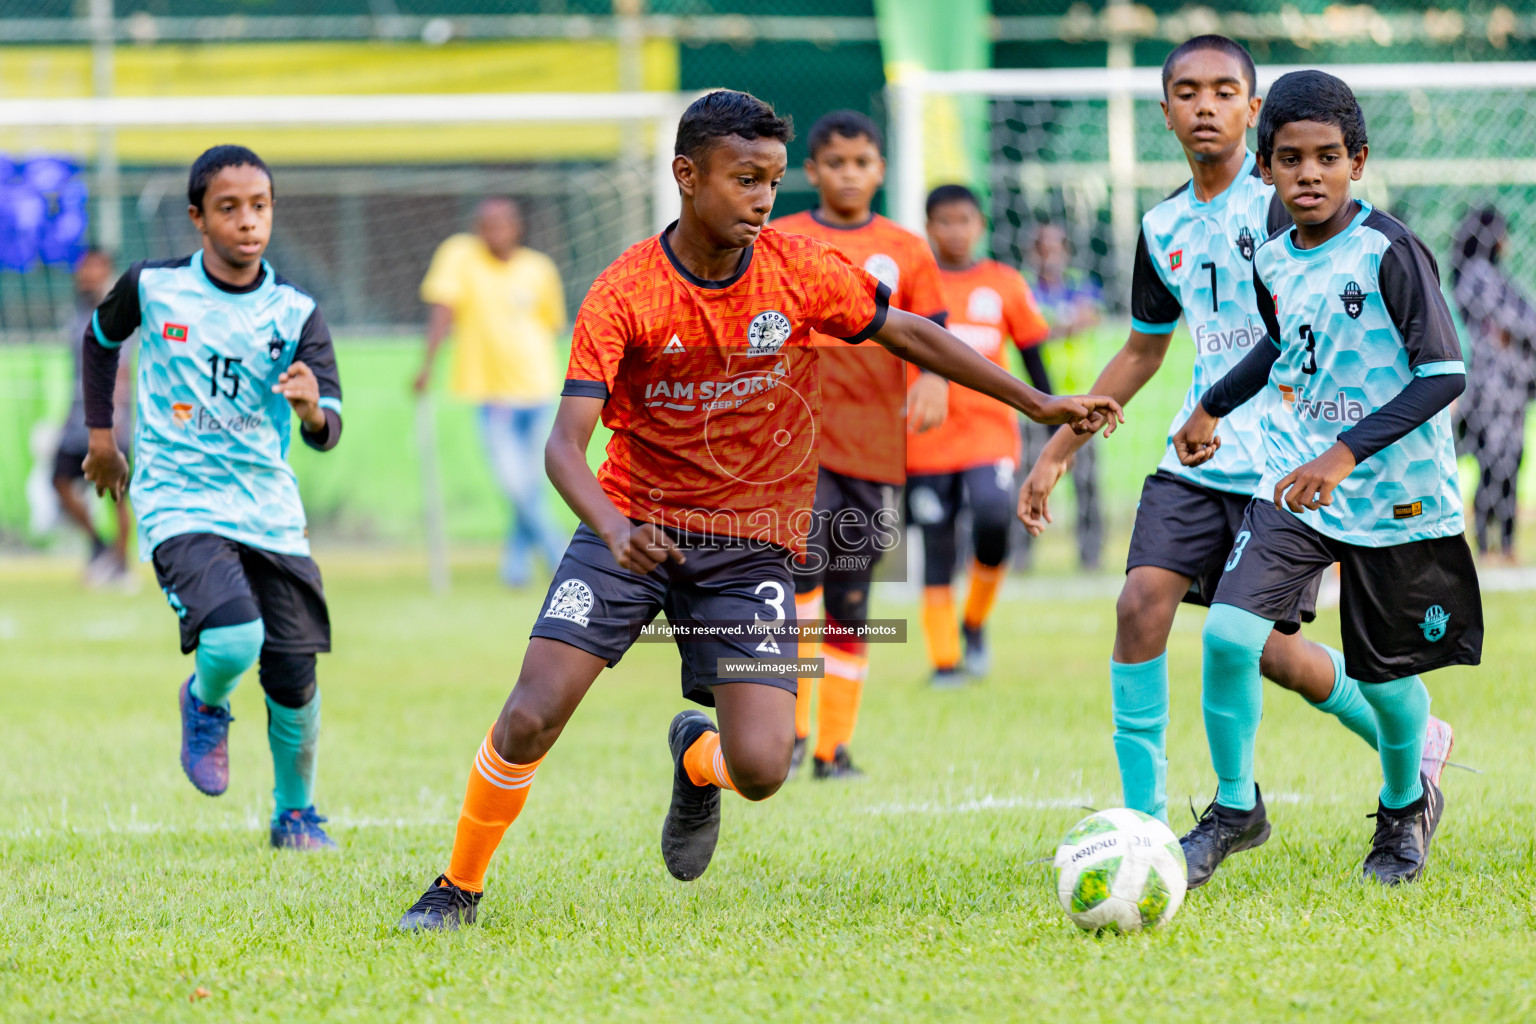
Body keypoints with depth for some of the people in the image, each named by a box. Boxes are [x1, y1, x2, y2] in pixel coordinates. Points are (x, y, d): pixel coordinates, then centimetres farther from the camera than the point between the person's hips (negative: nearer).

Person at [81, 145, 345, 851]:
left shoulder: (295, 313, -2)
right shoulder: (152, 287, -2)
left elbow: (328, 434, -10)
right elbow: (101, 339, 21)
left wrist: (312, 406, -33)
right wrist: (100, 435, 22)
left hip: (269, 512, 2)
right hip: (179, 504, -2)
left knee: (294, 678, -1)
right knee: (232, 641, -26)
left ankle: (295, 812, 25)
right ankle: (205, 705, 10)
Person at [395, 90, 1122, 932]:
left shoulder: (798, 270, -7)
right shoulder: (623, 294, -14)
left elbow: (911, 336, 8)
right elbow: (565, 444, -20)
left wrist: (1038, 405, 7)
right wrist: (613, 530, -40)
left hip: (751, 544, 1)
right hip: (633, 528, -1)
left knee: (760, 768, -13)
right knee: (531, 718, -15)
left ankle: (696, 756, 26)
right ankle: (458, 889, 9)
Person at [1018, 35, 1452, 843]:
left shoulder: (1281, 201, -9)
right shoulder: (1164, 229, 12)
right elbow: (1141, 353, 24)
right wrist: (1056, 453, 23)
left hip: (1289, 458, -6)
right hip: (1197, 455, 6)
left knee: (1264, 645, -5)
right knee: (1142, 603, -12)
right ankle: (1143, 823, -7)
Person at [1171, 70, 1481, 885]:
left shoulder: (1389, 251, -17)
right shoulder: (1272, 261, 3)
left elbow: (1444, 374, -20)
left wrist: (1346, 453, -27)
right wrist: (1213, 407, 27)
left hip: (1394, 496, -4)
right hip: (1293, 486, 4)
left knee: (1384, 676, 7)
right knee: (1228, 633, -15)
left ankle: (1406, 804, 38)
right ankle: (1234, 807, 4)